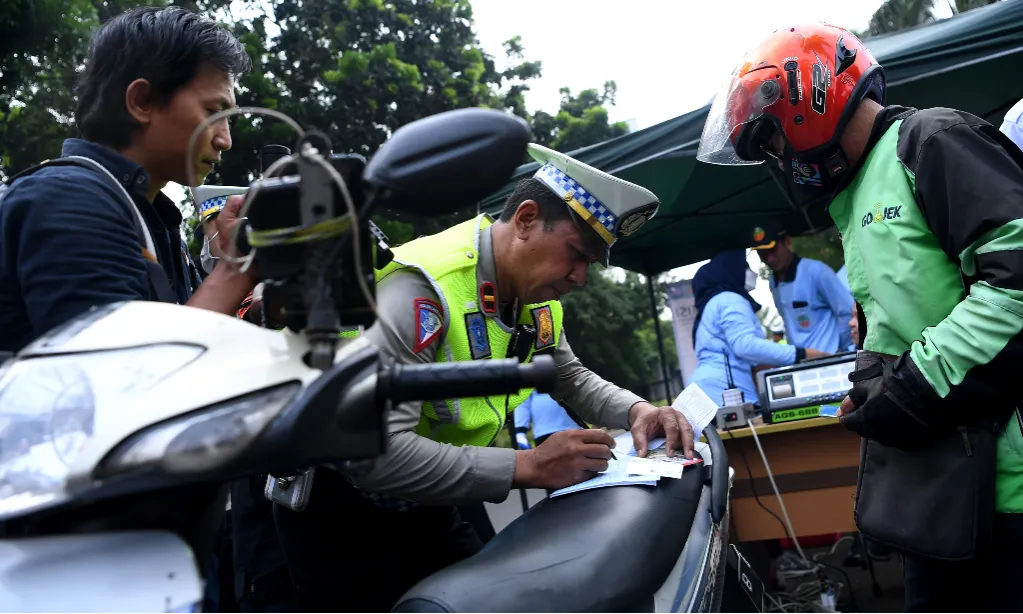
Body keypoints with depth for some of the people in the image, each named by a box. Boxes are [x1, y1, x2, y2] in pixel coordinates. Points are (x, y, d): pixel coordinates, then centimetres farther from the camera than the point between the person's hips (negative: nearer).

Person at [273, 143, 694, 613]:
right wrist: (527, 467, -38)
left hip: (430, 508, 8)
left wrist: (635, 410, -8)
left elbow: (572, 379, 14)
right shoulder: (422, 287, -31)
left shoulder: (536, 299, -3)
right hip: (343, 517, -7)